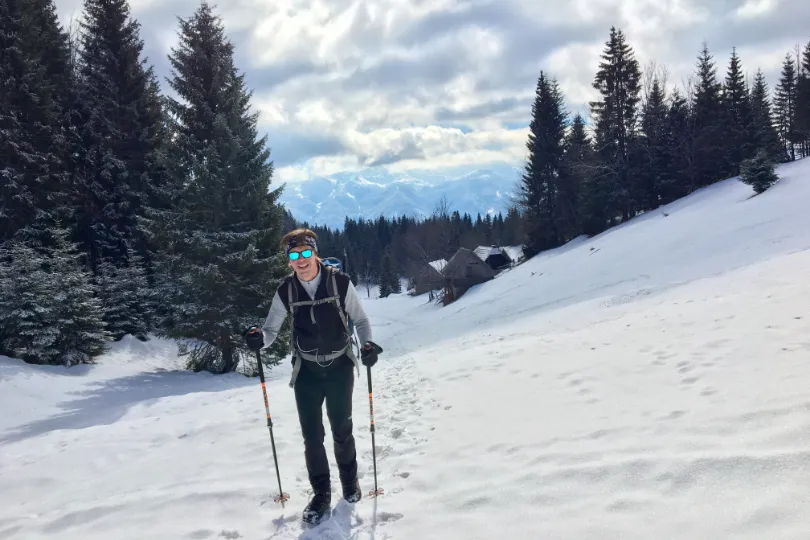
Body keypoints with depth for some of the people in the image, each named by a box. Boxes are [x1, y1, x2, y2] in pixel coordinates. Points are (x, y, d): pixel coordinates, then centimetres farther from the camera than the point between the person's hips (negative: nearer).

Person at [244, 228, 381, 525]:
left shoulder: (340, 282, -13)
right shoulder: (285, 291, -8)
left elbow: (360, 319, -2)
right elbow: (271, 330, -2)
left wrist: (368, 344, -20)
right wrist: (258, 339, -25)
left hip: (340, 367, -1)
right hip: (307, 370, 1)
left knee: (342, 430, 11)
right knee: (312, 436, 5)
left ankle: (349, 479, 37)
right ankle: (321, 493, 24)